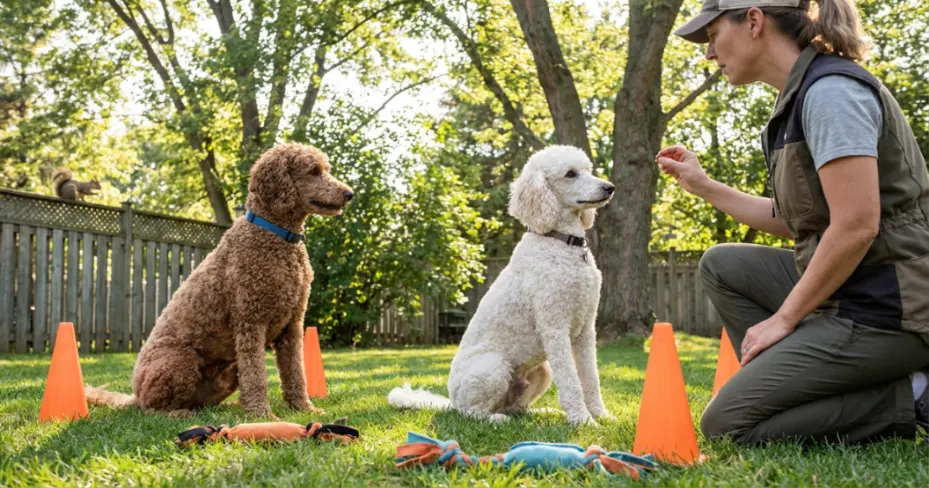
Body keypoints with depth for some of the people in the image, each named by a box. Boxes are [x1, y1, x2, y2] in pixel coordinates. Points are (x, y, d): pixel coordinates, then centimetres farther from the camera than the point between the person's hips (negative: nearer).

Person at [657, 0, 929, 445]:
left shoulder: (830, 90, -16)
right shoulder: (801, 95, 14)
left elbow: (856, 225, -23)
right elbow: (798, 220, 19)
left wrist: (784, 318, -14)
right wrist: (703, 186, 21)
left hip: (885, 307, -10)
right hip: (850, 290, 10)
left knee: (726, 422, -7)